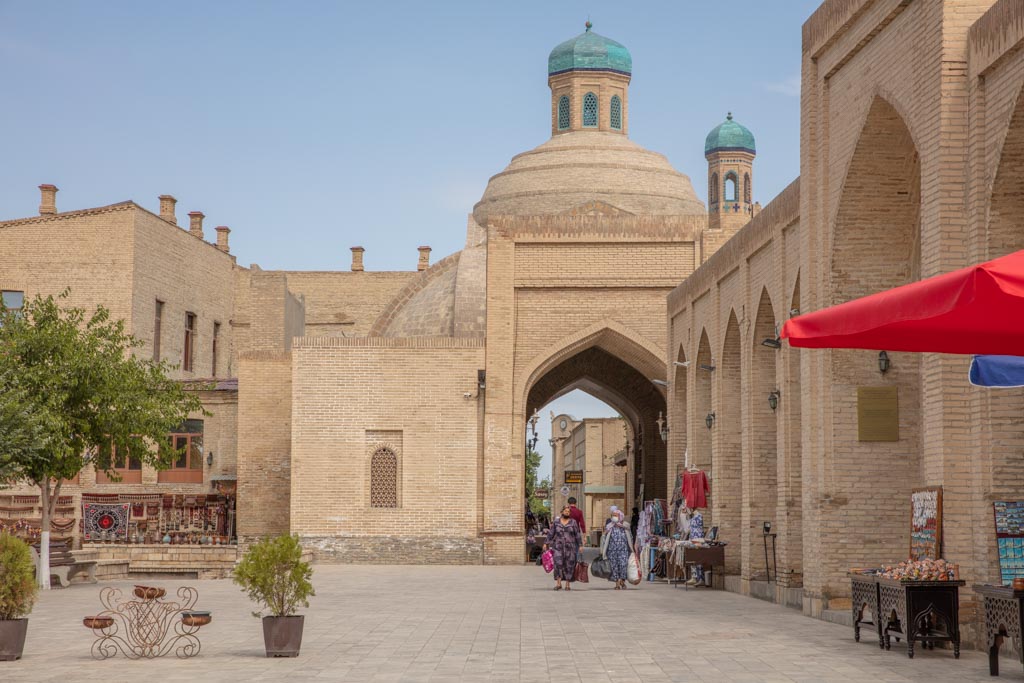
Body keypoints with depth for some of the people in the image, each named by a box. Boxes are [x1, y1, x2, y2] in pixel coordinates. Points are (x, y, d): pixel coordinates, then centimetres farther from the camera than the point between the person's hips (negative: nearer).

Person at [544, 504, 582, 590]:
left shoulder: (573, 522, 4)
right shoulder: (556, 522, 7)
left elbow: (578, 535, 5)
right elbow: (551, 534, 10)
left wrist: (580, 545, -1)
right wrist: (546, 543, 4)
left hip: (570, 547, 0)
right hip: (558, 547, 0)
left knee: (569, 566, 0)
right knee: (558, 564, -15)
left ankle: (567, 585, 8)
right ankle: (558, 583, -14)